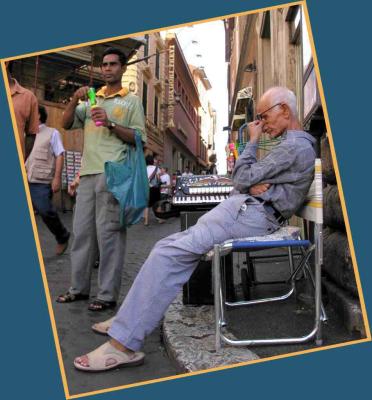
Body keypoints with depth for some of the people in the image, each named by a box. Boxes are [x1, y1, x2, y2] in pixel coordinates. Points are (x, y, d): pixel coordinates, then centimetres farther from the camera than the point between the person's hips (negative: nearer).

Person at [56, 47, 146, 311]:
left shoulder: (131, 101, 8)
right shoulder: (91, 100, 22)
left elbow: (140, 138, 0)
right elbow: (67, 124, 15)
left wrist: (111, 124, -11)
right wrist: (74, 101, -1)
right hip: (88, 173, 6)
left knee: (108, 233, -6)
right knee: (82, 230, 8)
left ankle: (108, 294, 1)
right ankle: (80, 287, 19)